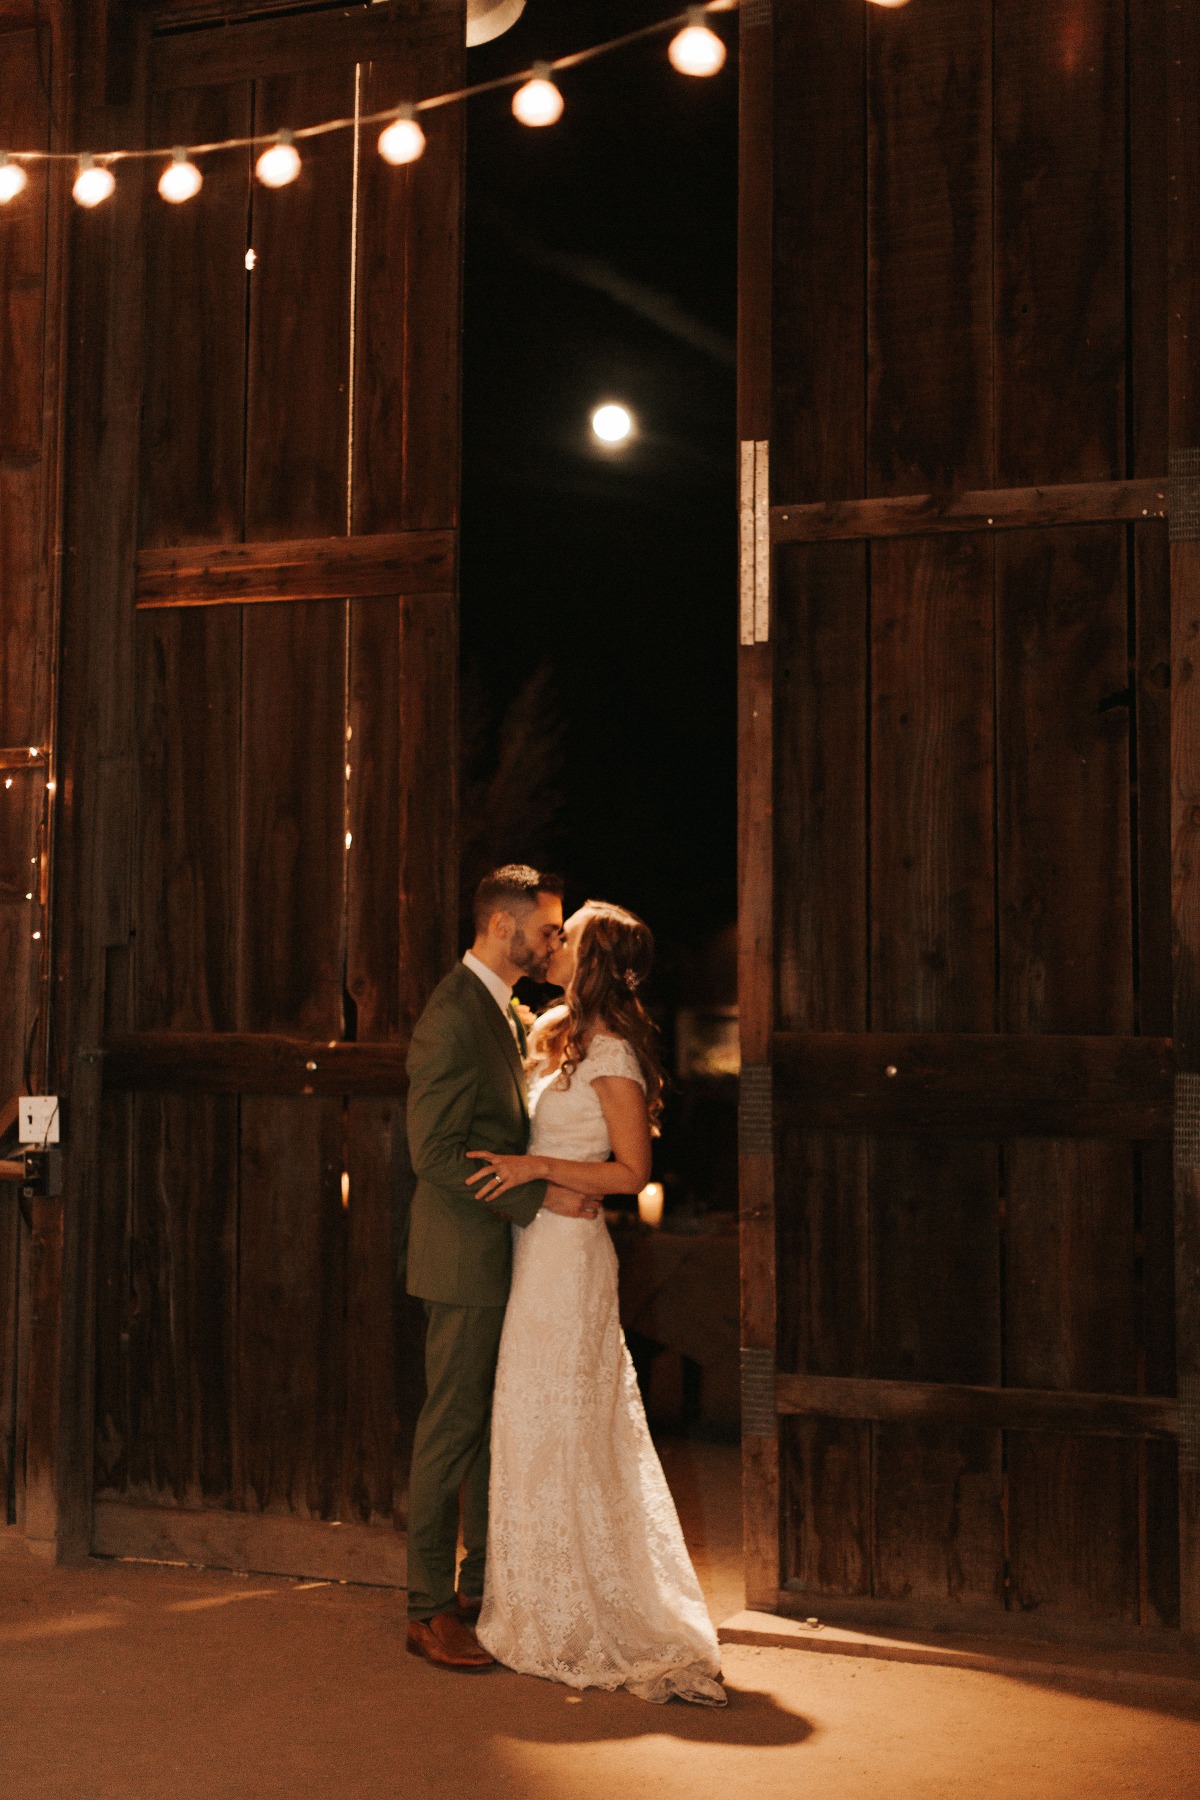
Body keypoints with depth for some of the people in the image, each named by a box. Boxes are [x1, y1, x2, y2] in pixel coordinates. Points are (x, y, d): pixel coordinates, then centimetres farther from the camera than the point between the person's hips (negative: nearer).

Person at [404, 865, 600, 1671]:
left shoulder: (510, 1014, 14)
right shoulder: (453, 1019, -17)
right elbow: (437, 1153, -21)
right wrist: (542, 1197, -19)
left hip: (506, 1251, 9)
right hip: (467, 1251, -9)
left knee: (496, 1428, 14)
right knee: (453, 1429, -1)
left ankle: (482, 1589, 24)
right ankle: (431, 1610, 9)